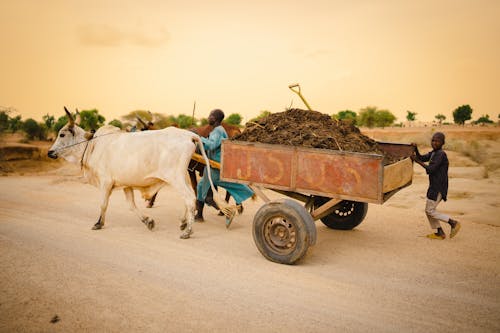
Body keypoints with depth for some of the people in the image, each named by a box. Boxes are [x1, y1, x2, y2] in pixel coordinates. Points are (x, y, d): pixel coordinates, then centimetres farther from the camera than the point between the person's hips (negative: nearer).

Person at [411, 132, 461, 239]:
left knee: (430, 211, -3)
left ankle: (453, 223, 6)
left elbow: (431, 169, -23)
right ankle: (440, 233, 21)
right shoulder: (433, 153, 11)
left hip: (438, 188, -9)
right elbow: (422, 158, 11)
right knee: (429, 210, 13)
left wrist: (417, 161, -19)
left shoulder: (441, 154, -17)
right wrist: (416, 149, -4)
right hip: (434, 186, 9)